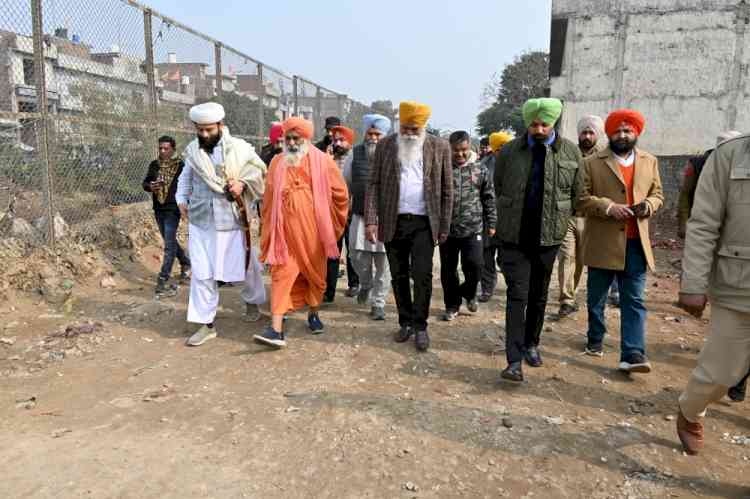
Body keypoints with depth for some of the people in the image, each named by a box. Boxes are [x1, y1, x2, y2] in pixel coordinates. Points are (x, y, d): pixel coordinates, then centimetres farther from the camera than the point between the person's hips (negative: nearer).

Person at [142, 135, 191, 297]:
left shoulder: (180, 165, -9)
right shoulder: (154, 165, 8)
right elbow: (145, 182, 14)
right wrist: (150, 186, -9)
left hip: (172, 209, -7)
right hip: (158, 209, 7)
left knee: (169, 244, -7)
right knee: (170, 241, 19)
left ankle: (163, 281, -5)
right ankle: (186, 263, 41)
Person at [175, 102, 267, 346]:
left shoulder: (239, 149, -7)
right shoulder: (192, 151, 4)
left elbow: (260, 173, 0)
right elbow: (186, 178, 18)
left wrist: (243, 183, -17)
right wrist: (181, 199, 4)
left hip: (233, 220, -2)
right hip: (201, 221, 2)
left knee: (245, 264, 13)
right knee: (202, 273, 0)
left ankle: (252, 301, 41)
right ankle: (206, 324, 10)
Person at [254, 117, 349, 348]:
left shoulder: (323, 162, -3)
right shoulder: (277, 163, 5)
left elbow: (340, 194, 4)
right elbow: (269, 199, 11)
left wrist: (330, 223, 8)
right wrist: (269, 230, 10)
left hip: (313, 231, 0)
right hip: (285, 232, 1)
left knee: (316, 274, 13)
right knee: (281, 275, -7)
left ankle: (313, 315, 35)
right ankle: (277, 330, -10)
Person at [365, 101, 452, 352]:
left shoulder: (440, 147, 2)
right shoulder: (385, 145, 4)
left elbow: (447, 190, 3)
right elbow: (374, 185, 1)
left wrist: (444, 226, 1)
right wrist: (371, 219, -9)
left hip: (424, 223, -1)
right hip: (393, 222, 2)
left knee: (422, 276, -3)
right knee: (399, 276, 10)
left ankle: (420, 326, 11)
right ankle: (405, 322, 25)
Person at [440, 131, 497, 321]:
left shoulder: (480, 170, 5)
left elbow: (489, 198, 9)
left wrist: (491, 223, 7)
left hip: (473, 228, 0)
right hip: (447, 228, 1)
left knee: (474, 266, -6)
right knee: (448, 270, 8)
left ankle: (469, 292, 25)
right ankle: (452, 305, 25)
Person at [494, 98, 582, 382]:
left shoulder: (571, 152, 0)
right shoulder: (509, 151, 0)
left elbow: (577, 193, 6)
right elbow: (499, 188, 11)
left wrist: (559, 219, 3)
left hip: (548, 236, 1)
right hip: (515, 236, -1)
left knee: (539, 295, 14)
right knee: (517, 295, -6)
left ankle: (531, 344, 32)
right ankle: (515, 360, -6)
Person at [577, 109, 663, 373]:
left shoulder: (650, 162, 11)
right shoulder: (592, 163, -1)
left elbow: (657, 194, 16)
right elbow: (581, 197, -5)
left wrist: (649, 205, -6)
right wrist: (609, 207, -18)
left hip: (636, 244, 2)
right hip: (602, 243, -2)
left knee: (634, 301, -1)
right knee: (596, 298, 13)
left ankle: (632, 354, 0)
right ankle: (595, 339, 33)